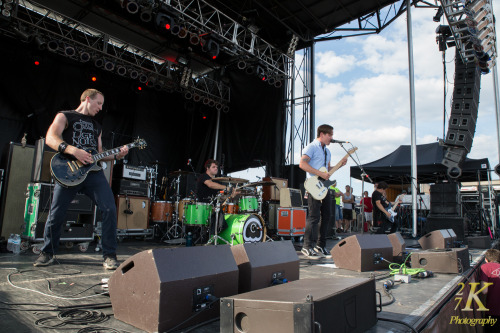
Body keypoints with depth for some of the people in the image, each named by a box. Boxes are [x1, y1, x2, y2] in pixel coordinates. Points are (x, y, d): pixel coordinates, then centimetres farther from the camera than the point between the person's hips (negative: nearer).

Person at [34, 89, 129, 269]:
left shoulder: (97, 126, 26)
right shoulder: (65, 116, 9)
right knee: (56, 214, -1)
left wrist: (116, 155, 7)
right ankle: (48, 253, 25)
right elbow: (50, 138, -8)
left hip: (93, 172, 4)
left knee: (109, 209, -12)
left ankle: (109, 255, -3)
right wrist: (74, 151, -22)